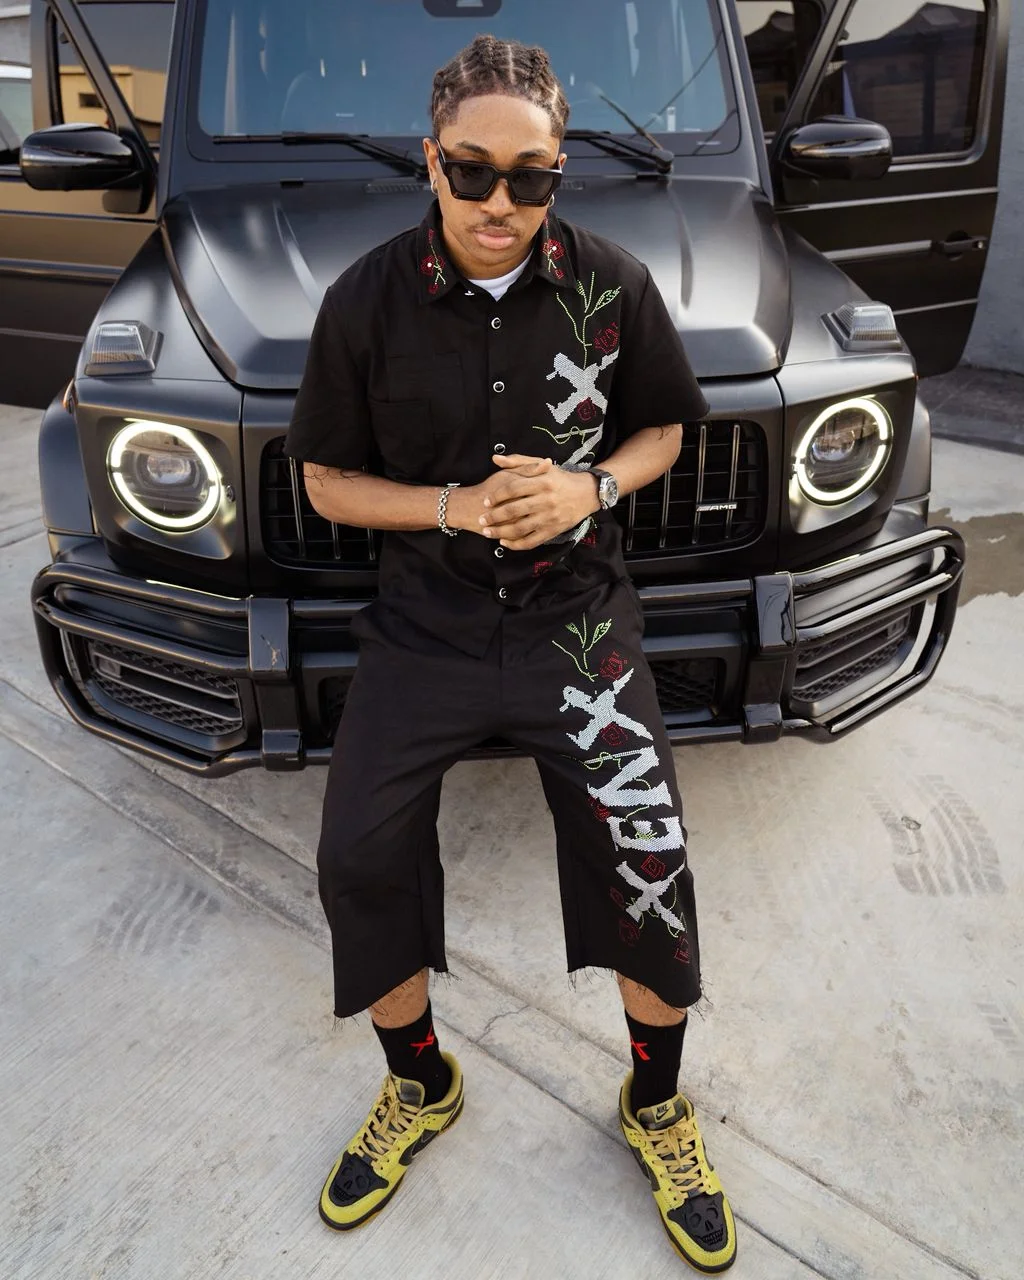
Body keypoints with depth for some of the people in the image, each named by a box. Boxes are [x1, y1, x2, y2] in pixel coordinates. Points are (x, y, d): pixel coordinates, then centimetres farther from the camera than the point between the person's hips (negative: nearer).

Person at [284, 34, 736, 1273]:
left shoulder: (611, 284, -4)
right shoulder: (366, 301, -5)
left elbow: (664, 428, 8)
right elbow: (327, 480, 1)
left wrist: (590, 487, -14)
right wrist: (453, 507, -15)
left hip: (575, 616, 0)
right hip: (425, 622, 1)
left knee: (649, 868, -8)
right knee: (357, 857, -2)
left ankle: (656, 1107, 25)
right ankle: (419, 1089, 29)